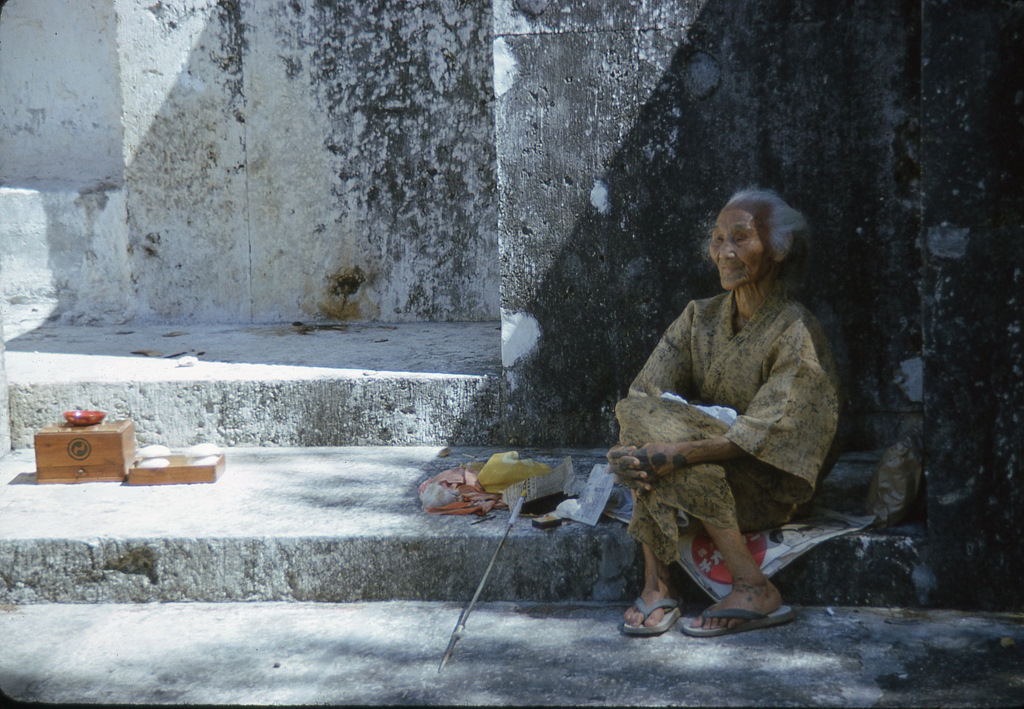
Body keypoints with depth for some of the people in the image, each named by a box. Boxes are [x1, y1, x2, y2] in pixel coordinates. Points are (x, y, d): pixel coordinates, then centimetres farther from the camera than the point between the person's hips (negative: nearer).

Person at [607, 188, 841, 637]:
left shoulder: (795, 332, -13)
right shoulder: (700, 318, 6)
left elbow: (763, 435, -23)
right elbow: (645, 394, -3)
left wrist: (672, 455, -34)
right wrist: (634, 451, -25)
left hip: (768, 490, -5)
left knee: (675, 459, -30)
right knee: (640, 418, -22)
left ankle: (754, 589, -23)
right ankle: (656, 585, -26)